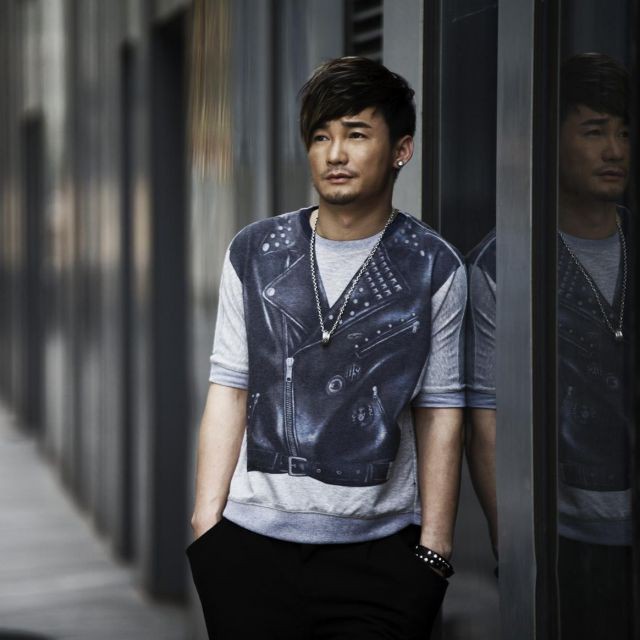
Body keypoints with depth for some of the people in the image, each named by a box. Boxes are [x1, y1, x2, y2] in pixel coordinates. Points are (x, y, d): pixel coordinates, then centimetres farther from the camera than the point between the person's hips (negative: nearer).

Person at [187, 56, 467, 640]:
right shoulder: (254, 254, 5)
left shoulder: (434, 269, 1)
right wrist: (205, 526, -2)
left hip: (379, 547, -1)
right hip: (251, 538, 1)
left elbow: (440, 414, 1)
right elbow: (228, 390, 4)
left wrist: (434, 553, -3)